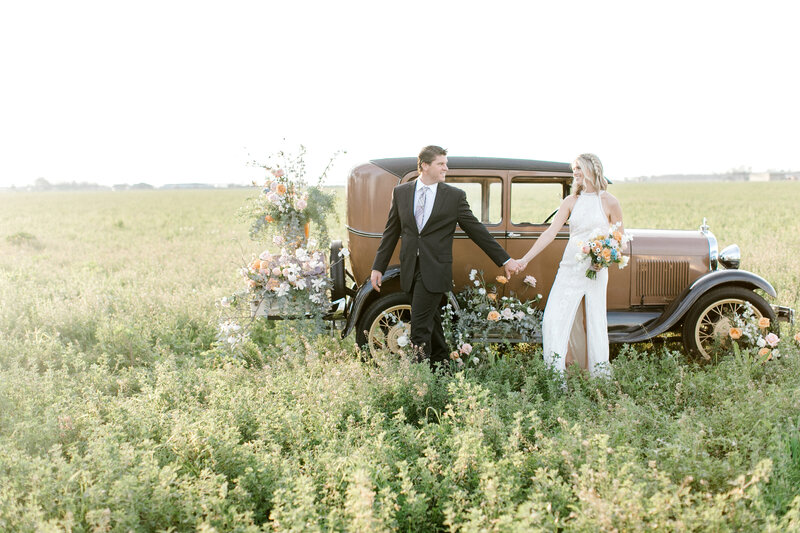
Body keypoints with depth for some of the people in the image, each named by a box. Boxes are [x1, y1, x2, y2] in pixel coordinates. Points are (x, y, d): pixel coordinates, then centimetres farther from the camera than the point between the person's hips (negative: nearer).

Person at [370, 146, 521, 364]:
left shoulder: (455, 196, 0)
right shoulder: (401, 192, 7)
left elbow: (476, 230, 4)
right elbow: (391, 232, 11)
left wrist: (505, 260, 4)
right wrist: (378, 267, 9)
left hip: (435, 269, -3)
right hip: (410, 268, 3)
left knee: (420, 324, -9)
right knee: (431, 321, 13)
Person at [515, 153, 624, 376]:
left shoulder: (609, 203, -1)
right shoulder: (571, 201, 8)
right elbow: (550, 232, 4)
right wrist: (526, 258, -1)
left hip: (595, 271, -3)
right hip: (569, 268, 3)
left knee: (595, 322, 3)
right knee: (553, 318, -5)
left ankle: (599, 376, 16)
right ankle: (555, 374, 1)